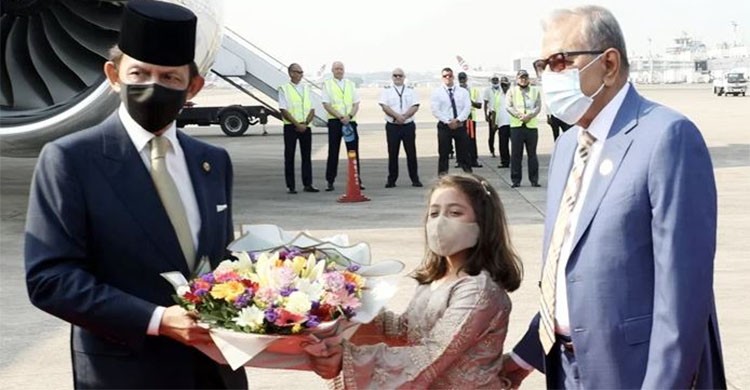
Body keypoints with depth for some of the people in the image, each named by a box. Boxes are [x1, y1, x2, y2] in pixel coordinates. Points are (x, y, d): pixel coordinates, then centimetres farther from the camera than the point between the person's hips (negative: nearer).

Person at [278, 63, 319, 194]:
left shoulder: (306, 88, 14)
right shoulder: (284, 89, 0)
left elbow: (312, 110, 10)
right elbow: (284, 111, -7)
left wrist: (305, 123, -7)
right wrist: (297, 124, -14)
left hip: (305, 127, 4)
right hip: (290, 127, -4)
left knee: (306, 156, 4)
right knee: (289, 157, -2)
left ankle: (308, 184, 8)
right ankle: (290, 186, 1)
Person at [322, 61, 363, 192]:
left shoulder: (350, 84, 13)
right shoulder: (327, 84, 4)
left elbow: (356, 104, 8)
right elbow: (326, 105, -4)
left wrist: (349, 116, -10)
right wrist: (341, 117, -13)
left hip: (350, 121, 2)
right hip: (334, 121, -2)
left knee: (354, 151, 2)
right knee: (333, 152, 0)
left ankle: (357, 180, 6)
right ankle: (330, 182, 5)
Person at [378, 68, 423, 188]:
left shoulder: (411, 90, 9)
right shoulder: (387, 90, 5)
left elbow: (415, 106, -2)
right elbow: (384, 106, -7)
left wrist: (404, 116, -17)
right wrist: (397, 116, -18)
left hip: (408, 125, 1)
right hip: (392, 126, -1)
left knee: (411, 153, 1)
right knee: (392, 153, 1)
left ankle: (415, 179, 7)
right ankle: (391, 179, 8)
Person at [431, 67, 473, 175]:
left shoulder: (463, 92, 8)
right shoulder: (437, 92, 2)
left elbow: (467, 108, -2)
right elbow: (435, 110, -7)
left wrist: (458, 120, -17)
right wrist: (448, 121, -16)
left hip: (460, 125, 2)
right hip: (444, 126, -1)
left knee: (464, 153, 5)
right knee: (443, 154, 2)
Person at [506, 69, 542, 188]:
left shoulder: (535, 90, 14)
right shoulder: (512, 91, 11)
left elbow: (538, 106, 4)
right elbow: (508, 106, -1)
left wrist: (529, 115, -13)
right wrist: (519, 115, -16)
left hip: (531, 125, 1)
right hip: (516, 125, -1)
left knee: (532, 154, 3)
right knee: (516, 154, -1)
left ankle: (534, 180, 7)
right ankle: (516, 180, 4)